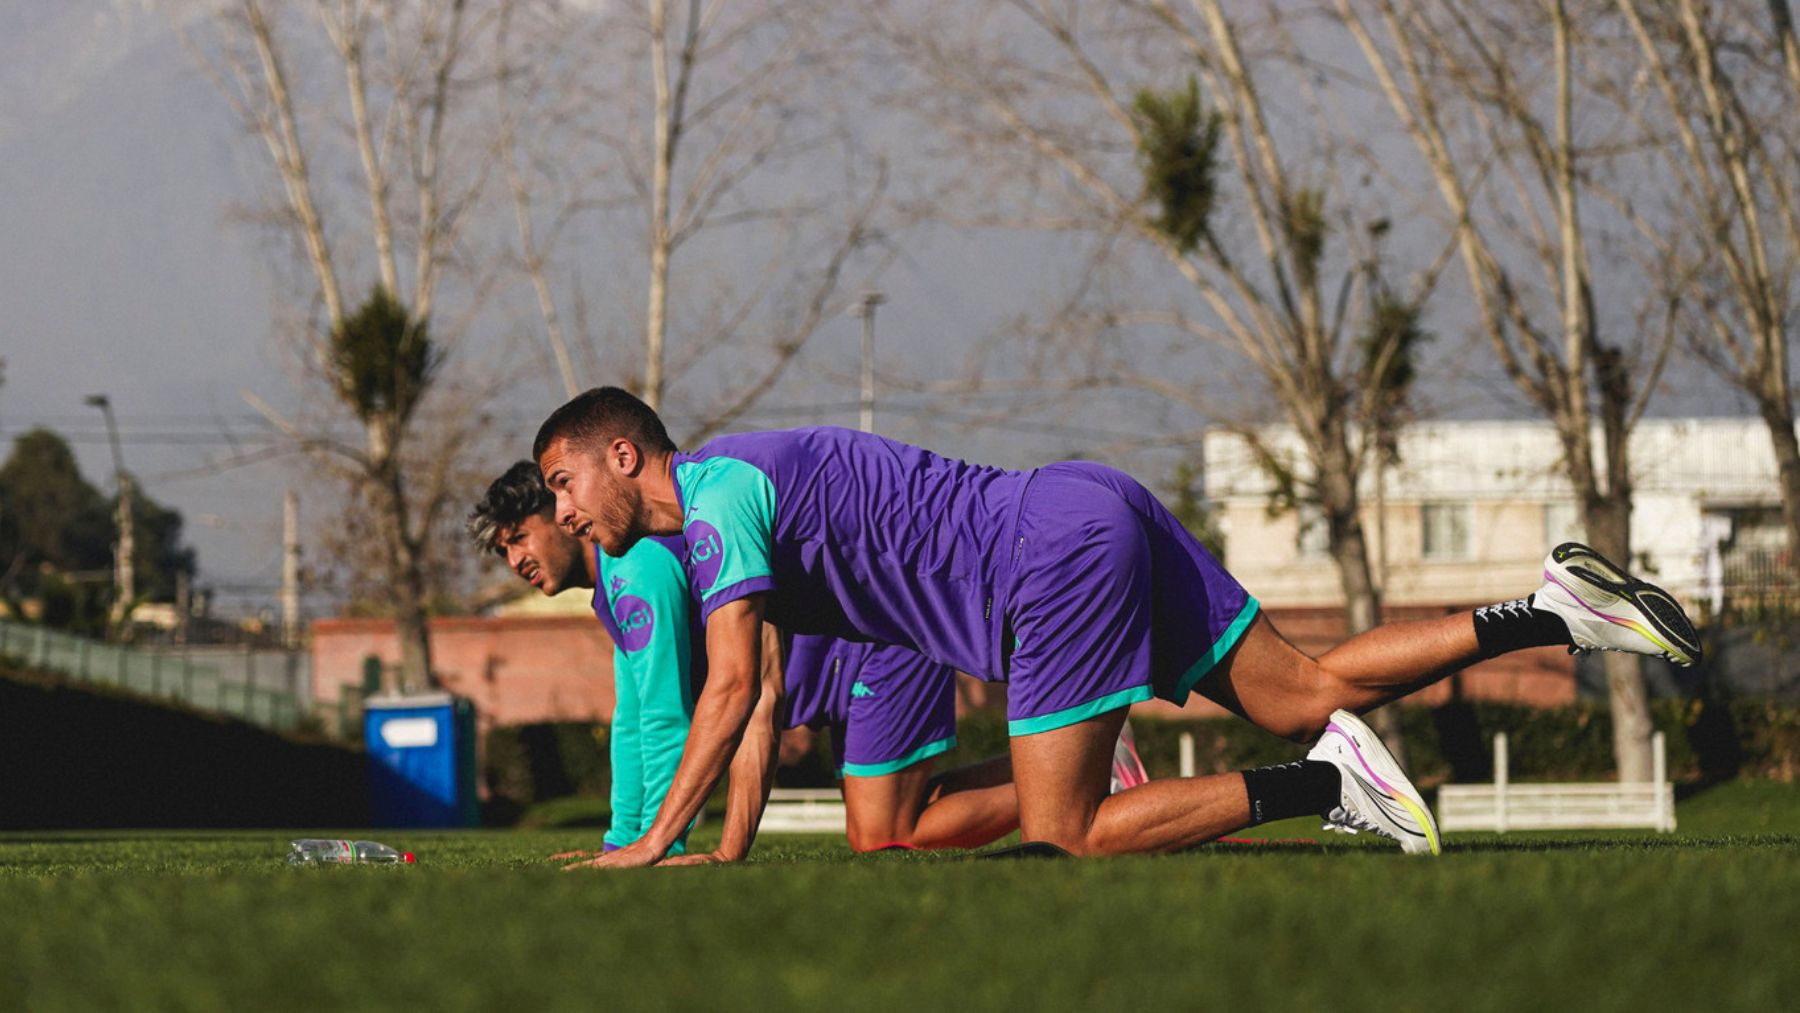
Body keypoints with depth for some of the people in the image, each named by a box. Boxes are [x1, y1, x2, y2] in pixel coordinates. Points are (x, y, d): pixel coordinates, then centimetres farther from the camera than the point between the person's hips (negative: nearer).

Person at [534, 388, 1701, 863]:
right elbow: (762, 696, 28)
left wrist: (654, 843, -12)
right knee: (1303, 694, 9)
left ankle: (1323, 784, -14)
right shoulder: (738, 499, 22)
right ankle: (1561, 611, 5)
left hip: (1056, 557, -9)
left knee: (1065, 835, -9)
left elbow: (732, 690, -17)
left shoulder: (714, 491, -8)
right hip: (1094, 511, 9)